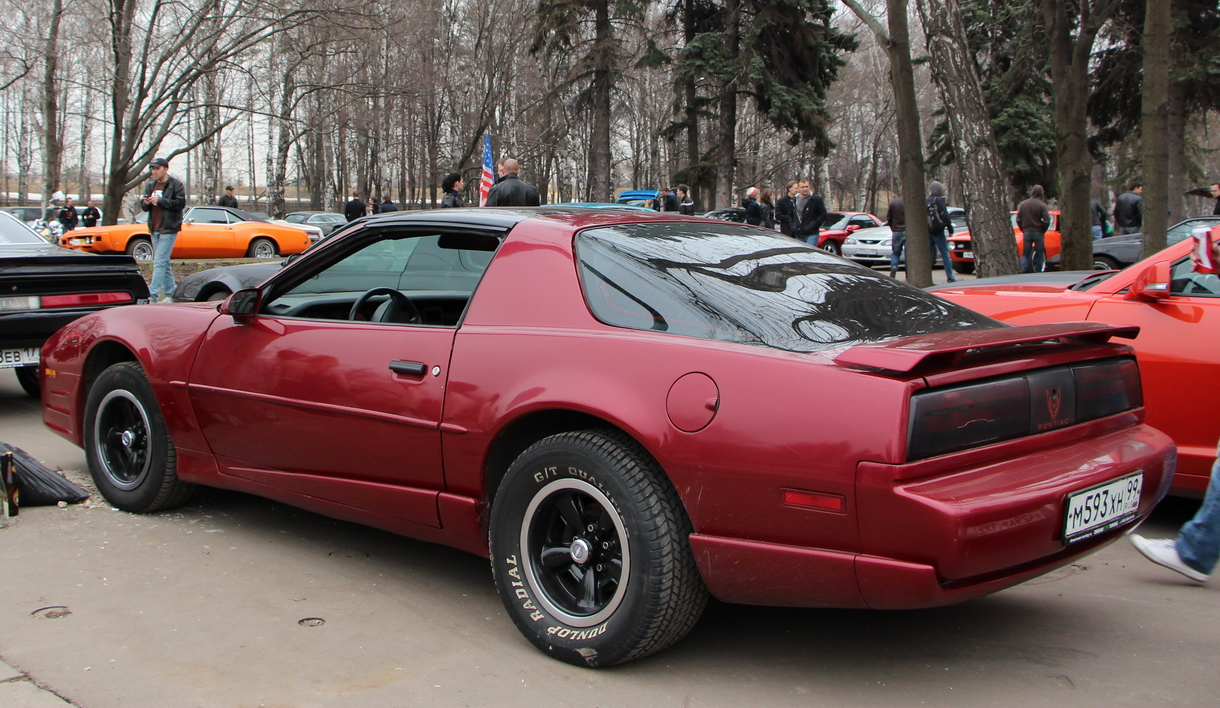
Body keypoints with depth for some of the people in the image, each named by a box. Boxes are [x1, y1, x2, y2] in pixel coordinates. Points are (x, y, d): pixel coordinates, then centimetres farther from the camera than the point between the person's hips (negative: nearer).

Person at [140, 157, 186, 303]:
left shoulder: (175, 184, -6)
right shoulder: (150, 185, 12)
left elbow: (181, 203, -15)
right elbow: (144, 207, 15)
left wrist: (160, 201, -17)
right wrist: (145, 203, -8)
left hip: (168, 230, -7)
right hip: (155, 230, 7)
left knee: (159, 262, -13)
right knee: (164, 263, 12)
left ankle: (153, 295, -16)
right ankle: (169, 294, 19)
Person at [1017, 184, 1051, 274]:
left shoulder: (1023, 204, 2)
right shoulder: (1042, 205, -10)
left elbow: (1018, 220, 4)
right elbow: (1046, 221, -13)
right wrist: (1042, 230, 3)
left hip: (1027, 232, 3)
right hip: (1038, 232, -3)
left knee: (1026, 253, 7)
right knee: (1039, 254, 6)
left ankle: (1023, 272, -4)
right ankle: (1038, 272, 5)